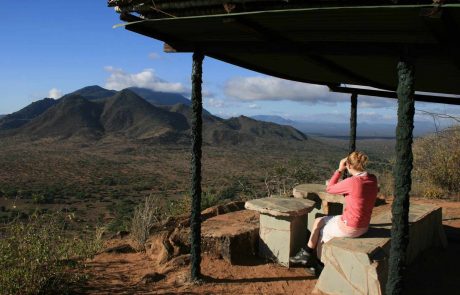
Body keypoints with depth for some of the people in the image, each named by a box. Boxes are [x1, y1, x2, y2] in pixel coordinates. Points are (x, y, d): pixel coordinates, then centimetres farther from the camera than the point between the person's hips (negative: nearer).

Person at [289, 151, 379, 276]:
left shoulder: (351, 182, -25)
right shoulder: (373, 179, -3)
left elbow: (329, 189, -7)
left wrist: (339, 170, -3)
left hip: (349, 227, -7)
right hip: (363, 226, 7)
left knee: (320, 230, 21)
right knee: (319, 221, 22)